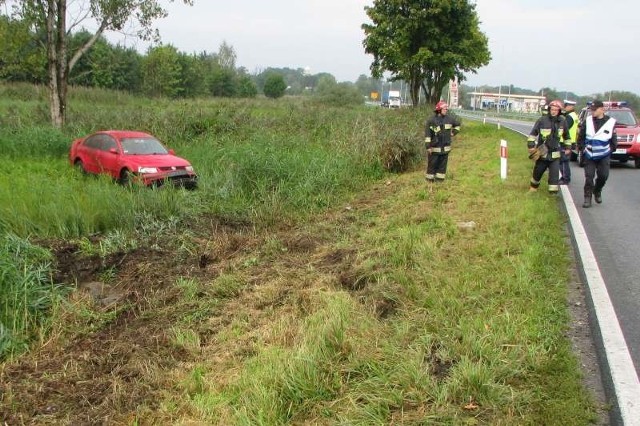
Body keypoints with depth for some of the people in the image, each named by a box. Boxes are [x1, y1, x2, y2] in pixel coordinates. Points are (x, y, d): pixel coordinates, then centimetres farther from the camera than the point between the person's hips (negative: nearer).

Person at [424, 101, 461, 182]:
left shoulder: (449, 119, 2)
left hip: (445, 147, 4)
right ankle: (430, 178, 15)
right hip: (434, 148, -4)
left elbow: (458, 123, 23)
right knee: (432, 163, 4)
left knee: (443, 164, 9)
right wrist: (428, 147, -16)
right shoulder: (431, 120, -11)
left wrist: (453, 133, 13)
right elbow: (427, 134, -13)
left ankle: (440, 178, 19)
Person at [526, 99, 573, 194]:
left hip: (555, 154, 1)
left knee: (554, 174, -6)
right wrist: (531, 146, -9)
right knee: (538, 171, 15)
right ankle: (533, 186, 38)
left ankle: (553, 191, 1)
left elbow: (566, 136, 15)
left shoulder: (562, 121, -1)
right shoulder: (542, 120, -11)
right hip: (542, 152, -1)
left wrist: (568, 147, 15)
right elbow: (533, 133, -3)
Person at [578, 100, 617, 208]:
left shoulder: (610, 122, -6)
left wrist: (610, 150, -2)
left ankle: (597, 192, 27)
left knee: (603, 176, 0)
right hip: (589, 155, 0)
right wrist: (584, 148, 1)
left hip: (604, 156, 0)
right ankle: (587, 198, 3)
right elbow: (581, 137, 7)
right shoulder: (588, 121, -2)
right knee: (589, 177, -4)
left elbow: (614, 140, 3)